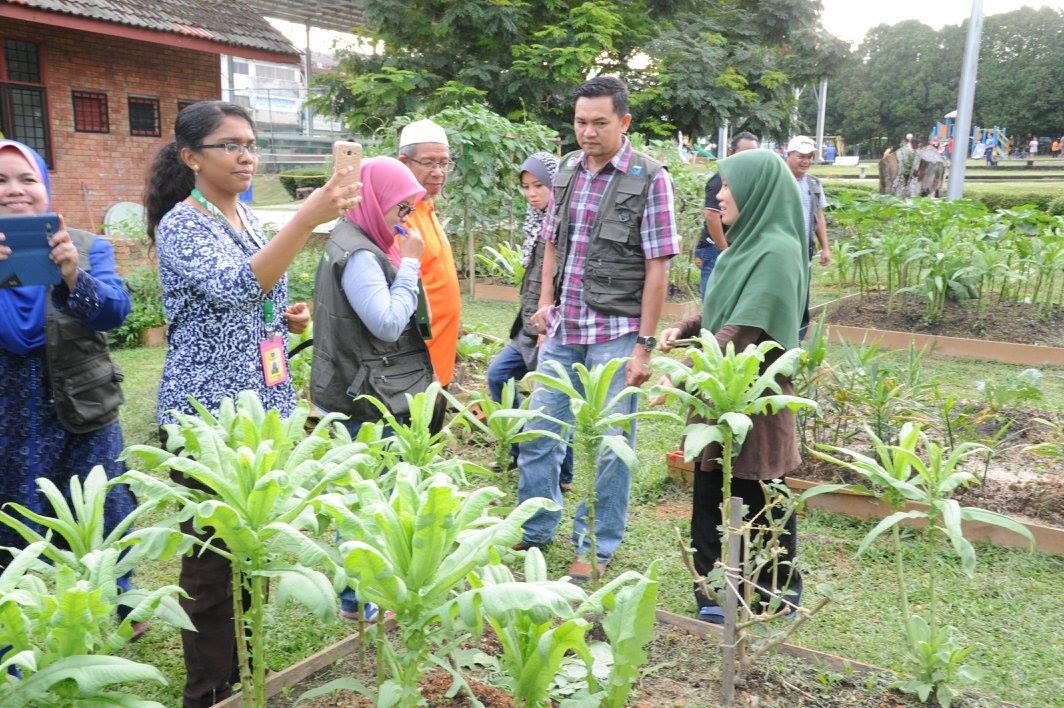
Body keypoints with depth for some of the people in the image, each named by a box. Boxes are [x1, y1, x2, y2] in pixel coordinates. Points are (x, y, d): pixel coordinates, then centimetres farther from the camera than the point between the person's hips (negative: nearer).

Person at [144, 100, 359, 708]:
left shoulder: (249, 219, 11)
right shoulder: (180, 225, -13)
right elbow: (233, 289, -33)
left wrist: (289, 317, 2)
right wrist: (308, 219, -43)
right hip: (207, 417, -7)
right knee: (213, 559, 3)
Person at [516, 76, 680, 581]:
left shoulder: (649, 180, -7)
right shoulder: (566, 170, 8)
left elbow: (657, 268, -9)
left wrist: (644, 345, -12)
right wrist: (545, 303, 4)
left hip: (614, 333, -5)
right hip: (562, 331, 5)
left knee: (606, 446, 5)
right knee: (538, 434, 12)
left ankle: (596, 548, 22)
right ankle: (534, 531, 31)